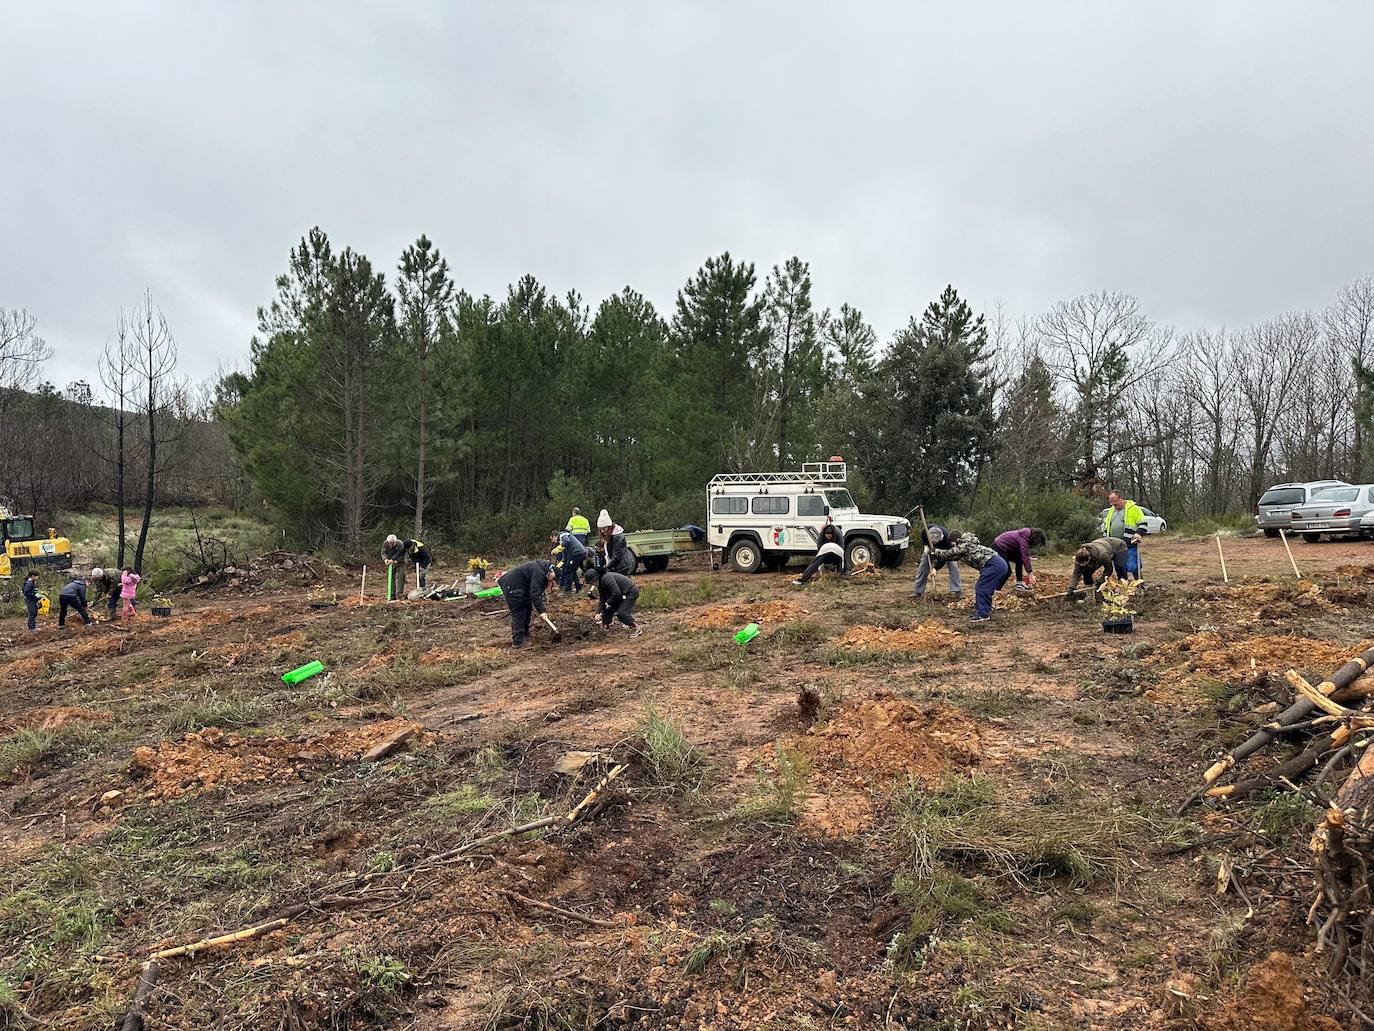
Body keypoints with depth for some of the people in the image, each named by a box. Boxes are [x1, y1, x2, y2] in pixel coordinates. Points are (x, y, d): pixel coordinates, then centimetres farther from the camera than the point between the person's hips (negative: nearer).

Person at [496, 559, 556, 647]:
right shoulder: (539, 573, -27)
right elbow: (535, 593, -32)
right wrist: (541, 611, -33)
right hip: (511, 586, -11)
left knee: (527, 608, 17)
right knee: (518, 613, -10)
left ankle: (525, 635, 27)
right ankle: (518, 642, -9)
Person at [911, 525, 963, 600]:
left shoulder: (946, 537, -42)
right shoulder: (925, 531, -35)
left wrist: (935, 568, -40)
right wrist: (926, 546, -25)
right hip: (930, 548, 3)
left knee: (952, 565, -17)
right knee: (923, 565, -6)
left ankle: (957, 591, -11)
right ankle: (917, 591, 1)